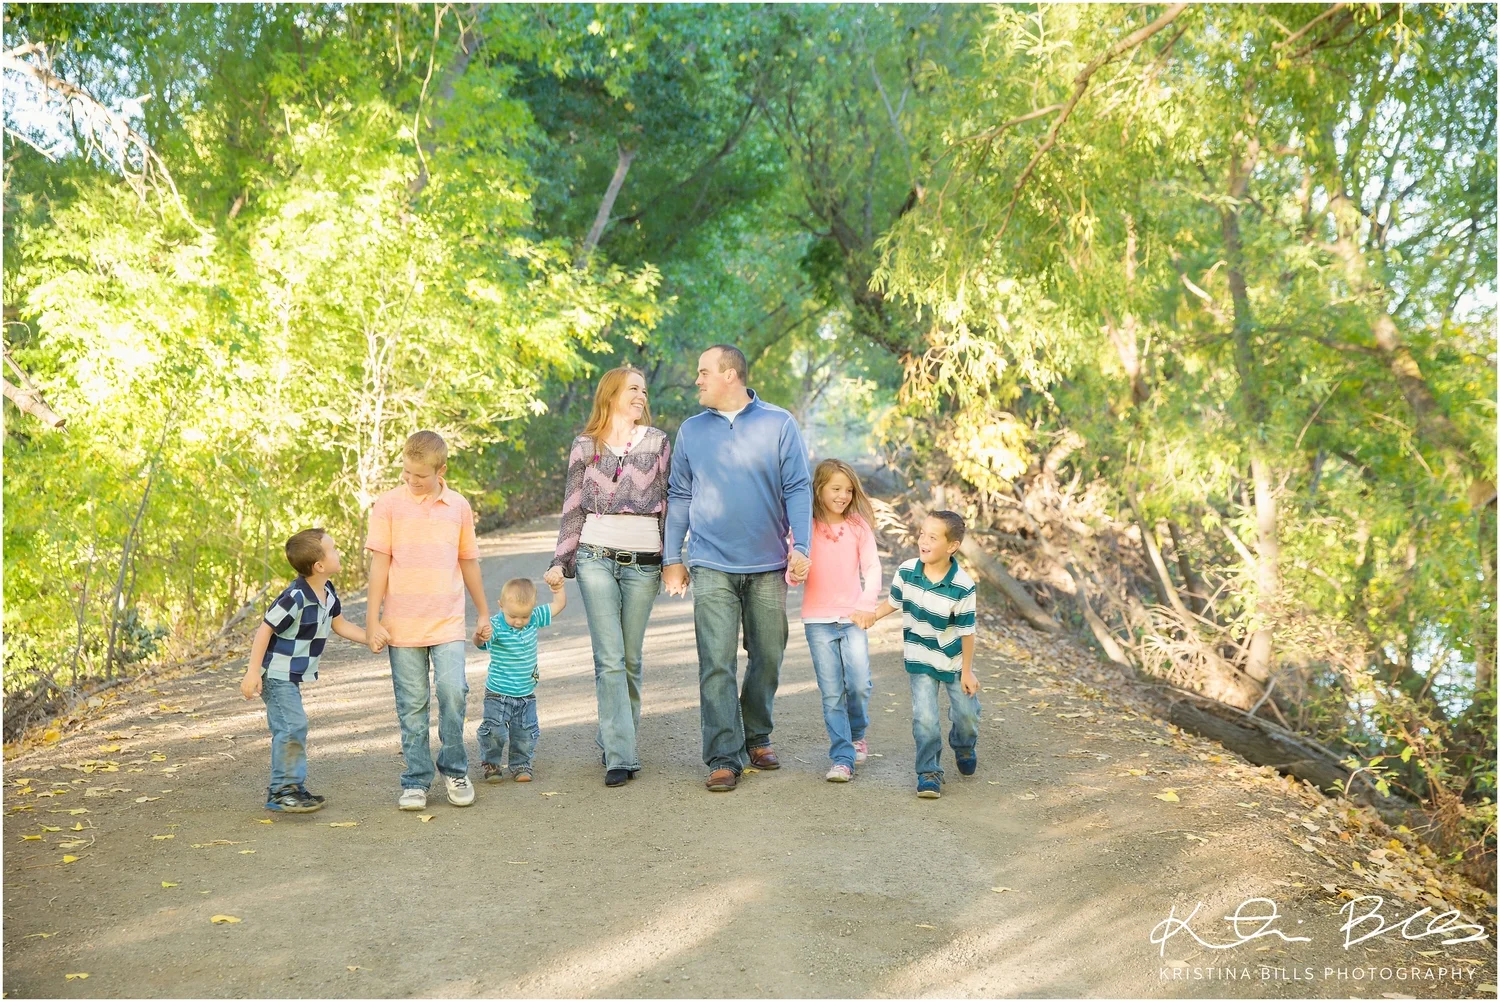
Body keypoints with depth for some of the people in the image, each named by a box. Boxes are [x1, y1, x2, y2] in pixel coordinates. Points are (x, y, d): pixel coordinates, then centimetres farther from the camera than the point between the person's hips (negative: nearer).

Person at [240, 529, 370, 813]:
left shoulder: (327, 593, 2)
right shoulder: (295, 598, -25)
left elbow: (340, 625, 16)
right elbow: (264, 630, -21)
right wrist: (253, 672, -23)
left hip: (293, 675, 9)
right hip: (276, 673, -9)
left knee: (290, 729, 14)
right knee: (292, 726, -11)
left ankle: (288, 788, 23)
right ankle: (283, 791, -2)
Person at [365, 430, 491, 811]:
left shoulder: (458, 506, 7)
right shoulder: (388, 504, 0)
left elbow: (469, 562, 16)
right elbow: (379, 564, -1)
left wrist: (484, 613, 19)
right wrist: (373, 620, -4)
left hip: (448, 622, 1)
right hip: (402, 623, -1)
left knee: (453, 691, -12)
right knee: (412, 705, 4)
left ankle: (455, 770, 9)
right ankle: (416, 781, 17)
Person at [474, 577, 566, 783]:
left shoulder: (535, 619, -6)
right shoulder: (496, 626, -22)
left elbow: (559, 605, 5)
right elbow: (480, 642, -42)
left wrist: (558, 588, -10)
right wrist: (480, 636, -64)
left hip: (527, 694, 4)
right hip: (498, 694, -4)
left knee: (526, 733, 8)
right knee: (494, 731, -4)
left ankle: (521, 764, 28)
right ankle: (491, 764, 19)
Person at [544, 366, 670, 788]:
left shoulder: (657, 441, 9)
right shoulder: (585, 446, 9)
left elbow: (669, 502, 9)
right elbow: (573, 508, 11)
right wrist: (560, 563, 5)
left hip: (643, 562, 1)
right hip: (596, 558, -1)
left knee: (630, 660, 5)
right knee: (610, 660, -7)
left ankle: (613, 740, 22)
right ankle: (621, 756, -5)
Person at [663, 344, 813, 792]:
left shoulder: (779, 424, 2)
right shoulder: (691, 431, 8)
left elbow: (797, 489, 0)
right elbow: (678, 497, 11)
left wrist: (801, 548, -9)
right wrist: (672, 558, 7)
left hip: (768, 565, 0)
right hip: (711, 566, 0)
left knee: (767, 656, 10)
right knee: (717, 664, -7)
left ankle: (756, 737, 29)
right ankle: (723, 757, -2)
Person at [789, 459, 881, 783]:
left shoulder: (859, 526, 3)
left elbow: (872, 567, -1)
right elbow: (792, 571, 0)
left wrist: (867, 601, -17)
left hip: (853, 617, 0)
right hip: (818, 620, 0)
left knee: (859, 684, -8)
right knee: (831, 692, 0)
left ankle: (856, 734, 22)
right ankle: (842, 759, 6)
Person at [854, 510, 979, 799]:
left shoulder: (962, 586, -24)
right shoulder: (906, 572, -15)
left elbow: (967, 631, -15)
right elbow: (893, 602, 4)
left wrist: (967, 671, -8)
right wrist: (871, 616, -12)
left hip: (955, 661, -1)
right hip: (921, 660, 1)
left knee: (967, 713, 10)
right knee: (924, 717, -9)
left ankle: (964, 748, 44)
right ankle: (929, 772, 7)